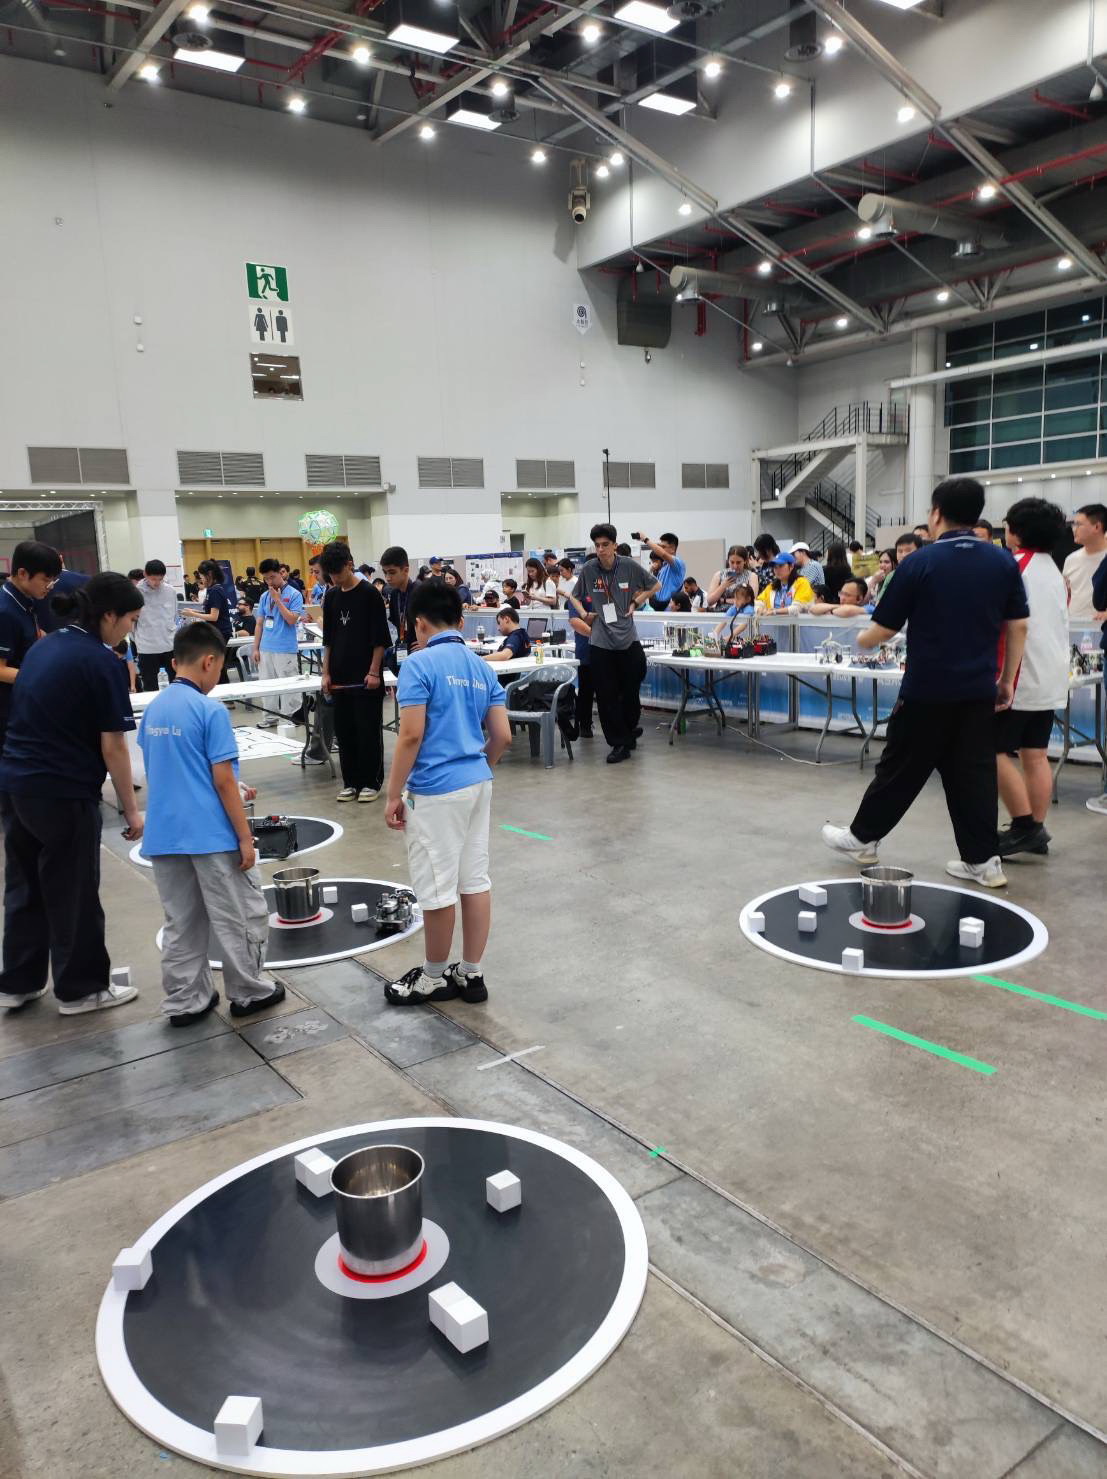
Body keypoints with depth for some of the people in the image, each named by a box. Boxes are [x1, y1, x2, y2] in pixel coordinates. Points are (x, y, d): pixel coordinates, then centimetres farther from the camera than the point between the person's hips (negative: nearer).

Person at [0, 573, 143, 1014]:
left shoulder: (44, 647, 10)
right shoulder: (102, 662, -15)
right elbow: (112, 747, -14)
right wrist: (131, 810, -7)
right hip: (65, 794, -8)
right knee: (74, 895, 7)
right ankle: (80, 989, 21)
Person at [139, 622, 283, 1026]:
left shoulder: (154, 709, 7)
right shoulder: (210, 710, -14)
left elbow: (155, 774, 16)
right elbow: (223, 780, -16)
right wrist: (245, 838, -10)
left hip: (163, 835, 7)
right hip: (211, 836, -7)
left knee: (181, 924, 15)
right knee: (241, 918, 9)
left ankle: (185, 1001, 21)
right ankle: (248, 993, 20)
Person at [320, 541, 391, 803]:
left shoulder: (369, 594, -8)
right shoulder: (332, 596, 10)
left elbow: (380, 638, -9)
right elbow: (328, 639, 15)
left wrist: (374, 671, -13)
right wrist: (326, 673, 9)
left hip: (366, 677, -6)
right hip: (340, 677, 6)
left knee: (369, 730, 1)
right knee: (344, 730, 9)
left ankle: (372, 782, 11)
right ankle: (351, 781, 18)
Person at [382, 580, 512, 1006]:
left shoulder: (419, 664, -12)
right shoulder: (482, 668, 9)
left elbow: (411, 736, -18)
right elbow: (503, 735, 8)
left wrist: (393, 795, -10)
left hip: (436, 790, -8)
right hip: (478, 784, 8)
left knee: (437, 890, 5)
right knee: (475, 882, 12)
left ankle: (435, 977, 19)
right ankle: (471, 974, 21)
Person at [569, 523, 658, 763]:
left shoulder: (630, 566, -5)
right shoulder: (588, 569, -3)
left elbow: (653, 586, 11)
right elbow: (575, 596, 14)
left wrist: (636, 603, 0)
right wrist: (583, 613, -2)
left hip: (628, 638, 0)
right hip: (601, 642, 0)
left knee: (631, 691, 8)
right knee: (606, 695, 0)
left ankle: (629, 732, 33)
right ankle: (619, 743, 11)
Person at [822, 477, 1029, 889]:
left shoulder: (920, 563, -9)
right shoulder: (1004, 562, 3)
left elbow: (884, 628, -4)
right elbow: (1018, 627, 5)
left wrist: (861, 640, 17)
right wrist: (1008, 680, 13)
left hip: (928, 690, -4)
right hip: (978, 690, 4)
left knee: (901, 768, 7)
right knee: (974, 772, 9)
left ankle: (863, 837, 22)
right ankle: (983, 860, 11)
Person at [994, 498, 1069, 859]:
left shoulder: (1013, 566, -10)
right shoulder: (1057, 573, 15)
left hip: (1018, 677, -8)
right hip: (1051, 677, 8)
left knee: (995, 752, -2)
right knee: (1036, 755, 9)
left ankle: (1024, 827, -3)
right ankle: (1037, 830, 12)